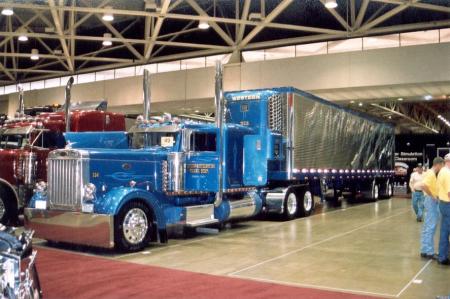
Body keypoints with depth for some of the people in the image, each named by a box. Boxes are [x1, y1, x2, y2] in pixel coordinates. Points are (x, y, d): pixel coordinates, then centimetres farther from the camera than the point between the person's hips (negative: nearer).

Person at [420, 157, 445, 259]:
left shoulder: (431, 173, 13)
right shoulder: (431, 174, -17)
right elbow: (423, 185, -34)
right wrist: (432, 195, -22)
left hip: (432, 201, 10)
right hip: (432, 201, -10)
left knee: (427, 227, 14)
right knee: (431, 227, -6)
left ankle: (425, 250, 20)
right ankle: (428, 252, -1)